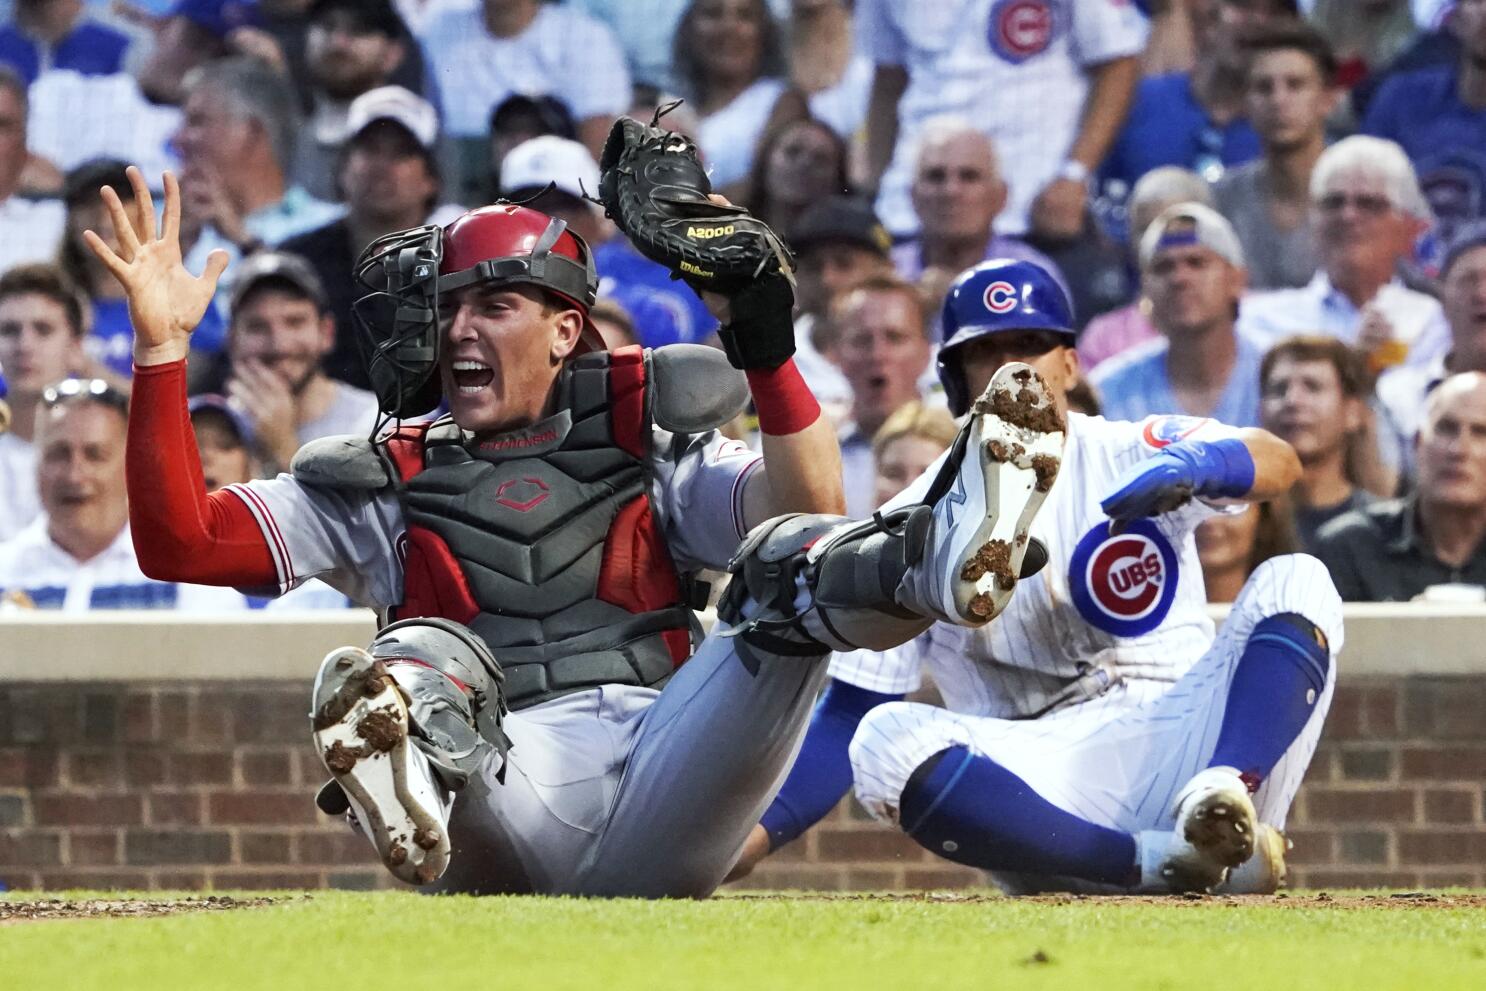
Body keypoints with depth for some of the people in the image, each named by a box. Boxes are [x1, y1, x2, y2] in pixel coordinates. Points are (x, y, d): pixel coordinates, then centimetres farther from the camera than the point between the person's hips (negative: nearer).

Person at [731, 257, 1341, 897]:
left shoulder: (1131, 455, 9)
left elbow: (1278, 462, -11)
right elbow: (847, 713, 4)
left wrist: (1196, 465, -36)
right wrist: (754, 835, -12)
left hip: (1185, 740, 0)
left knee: (1293, 581, -18)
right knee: (884, 738, -29)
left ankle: (1224, 792, -42)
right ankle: (1153, 861, -36)